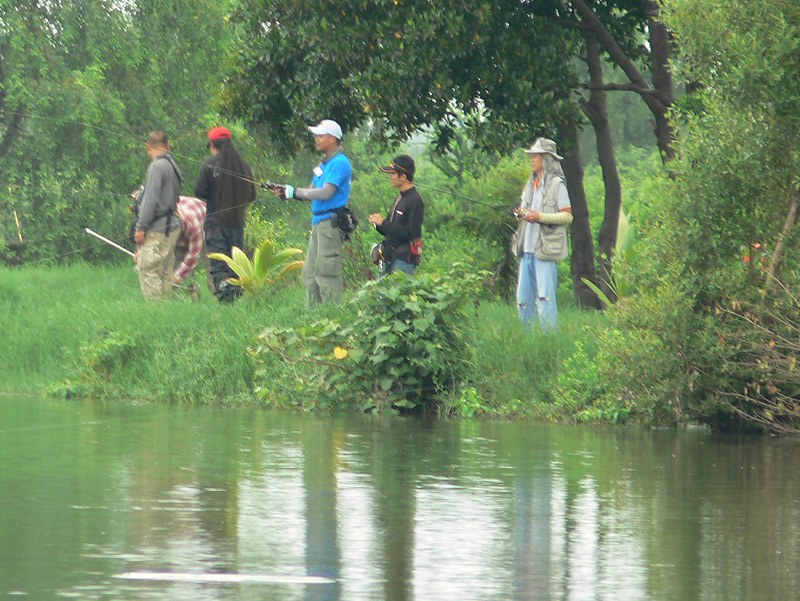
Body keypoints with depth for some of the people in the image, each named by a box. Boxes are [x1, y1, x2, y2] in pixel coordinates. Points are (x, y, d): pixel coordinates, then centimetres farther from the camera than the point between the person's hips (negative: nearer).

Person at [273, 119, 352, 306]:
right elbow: (312, 192, 20)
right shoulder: (325, 163, 20)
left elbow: (326, 193, -19)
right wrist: (286, 192, 6)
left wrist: (295, 192, -13)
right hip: (319, 222, 10)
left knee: (326, 272, -11)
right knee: (310, 273, 10)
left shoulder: (339, 163, -11)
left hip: (331, 222, -10)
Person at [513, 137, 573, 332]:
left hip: (545, 250, -8)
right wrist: (522, 213, 3)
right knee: (524, 300, 8)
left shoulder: (556, 184, -4)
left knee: (545, 298, -12)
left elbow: (567, 216, -9)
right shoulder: (531, 184, 18)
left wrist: (540, 217, -18)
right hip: (528, 250, 8)